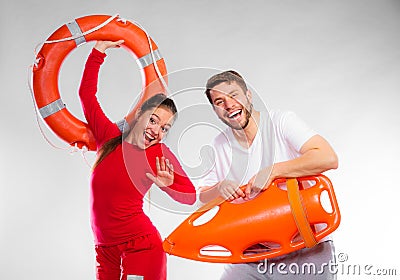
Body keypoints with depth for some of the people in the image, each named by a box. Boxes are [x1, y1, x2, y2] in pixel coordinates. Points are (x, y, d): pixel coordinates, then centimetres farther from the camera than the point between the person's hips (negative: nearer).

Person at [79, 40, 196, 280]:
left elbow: (190, 197, -5)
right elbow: (87, 93, 9)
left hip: (140, 246, -4)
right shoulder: (110, 138, 2)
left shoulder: (160, 154, -7)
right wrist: (100, 50, 11)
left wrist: (169, 185, -24)